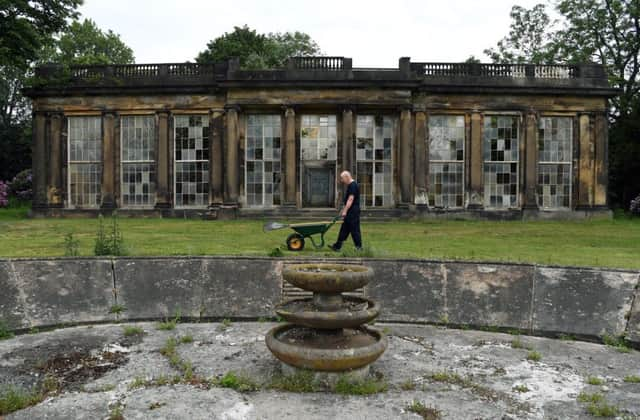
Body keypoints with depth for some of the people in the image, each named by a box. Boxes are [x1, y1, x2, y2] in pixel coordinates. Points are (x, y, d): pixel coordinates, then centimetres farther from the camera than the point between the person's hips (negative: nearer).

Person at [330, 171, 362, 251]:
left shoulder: (353, 185, -15)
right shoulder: (350, 185, 17)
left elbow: (350, 199, -22)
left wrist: (345, 211, -24)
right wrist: (343, 210, 23)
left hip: (353, 212, -10)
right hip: (350, 212, 10)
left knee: (354, 230, -4)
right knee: (344, 230, 10)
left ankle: (359, 247, 5)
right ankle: (337, 246, 13)